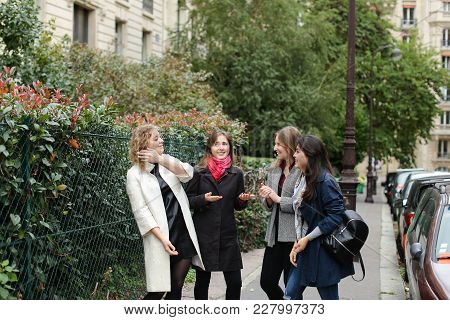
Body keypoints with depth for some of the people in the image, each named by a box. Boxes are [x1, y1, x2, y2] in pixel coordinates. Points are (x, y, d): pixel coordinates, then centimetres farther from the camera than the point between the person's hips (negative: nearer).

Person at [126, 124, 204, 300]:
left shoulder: (167, 161, 10)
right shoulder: (134, 174, -6)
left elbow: (187, 173, -8)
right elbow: (141, 211, -12)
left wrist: (161, 160, -21)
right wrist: (163, 239, -20)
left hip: (184, 233, 5)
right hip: (160, 235, -5)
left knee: (176, 288, 8)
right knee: (158, 290, -3)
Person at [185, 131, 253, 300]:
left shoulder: (236, 174, 6)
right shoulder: (199, 172, -1)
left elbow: (237, 205, 13)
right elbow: (188, 200, 1)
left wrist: (243, 199, -8)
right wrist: (203, 199, -16)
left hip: (228, 233, 2)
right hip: (203, 233, -2)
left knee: (235, 282, -1)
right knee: (202, 281, 7)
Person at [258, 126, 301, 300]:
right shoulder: (274, 171, 12)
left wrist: (279, 199, -14)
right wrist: (267, 199, -4)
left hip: (293, 236, -7)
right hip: (274, 234, 7)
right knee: (267, 282, 10)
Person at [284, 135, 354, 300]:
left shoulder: (324, 181, -18)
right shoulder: (304, 180, 10)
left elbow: (336, 216, -22)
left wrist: (307, 239, -17)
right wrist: (297, 243, 5)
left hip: (323, 252, -9)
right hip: (305, 250, 9)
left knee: (329, 298, 2)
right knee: (291, 295, 9)